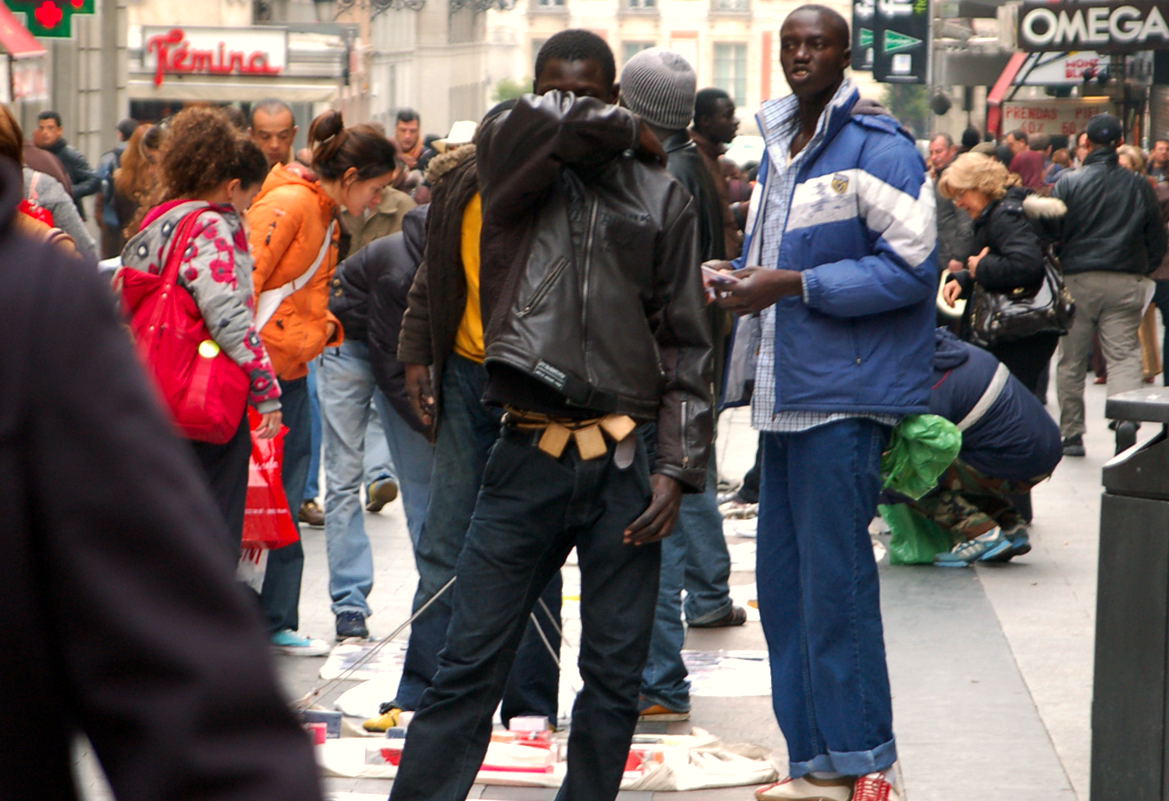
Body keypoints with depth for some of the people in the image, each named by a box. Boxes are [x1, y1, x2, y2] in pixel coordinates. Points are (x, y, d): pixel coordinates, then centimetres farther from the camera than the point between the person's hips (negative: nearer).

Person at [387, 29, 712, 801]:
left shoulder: (662, 197, 8)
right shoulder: (507, 147, 7)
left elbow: (686, 345, 8)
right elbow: (559, 125, -17)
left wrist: (677, 469, -1)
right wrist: (633, 134, 4)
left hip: (623, 464, 1)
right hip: (529, 458, -1)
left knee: (616, 677, 6)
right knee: (468, 666, -2)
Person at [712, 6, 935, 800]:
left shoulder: (878, 148, -9)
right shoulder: (779, 147, 17)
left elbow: (911, 265, -16)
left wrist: (794, 285, -18)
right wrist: (740, 280, 6)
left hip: (845, 395, -9)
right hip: (786, 395, 9)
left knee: (834, 582, -8)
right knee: (783, 582, 9)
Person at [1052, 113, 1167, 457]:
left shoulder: (1068, 183, -4)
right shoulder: (1140, 186, 1)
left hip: (1078, 280, -1)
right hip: (1126, 283, 1)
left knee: (1071, 360, 10)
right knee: (1124, 357, -1)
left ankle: (1071, 434, 15)